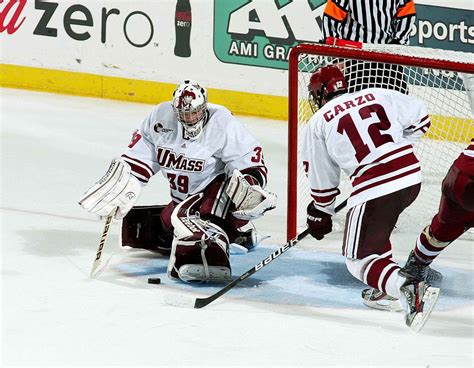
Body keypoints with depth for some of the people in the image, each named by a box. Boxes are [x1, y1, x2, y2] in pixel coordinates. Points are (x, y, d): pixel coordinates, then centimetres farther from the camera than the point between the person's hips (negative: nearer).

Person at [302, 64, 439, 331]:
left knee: (360, 261, 3)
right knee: (377, 228, 34)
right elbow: (420, 117, 14)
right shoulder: (378, 96, 15)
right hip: (412, 176, 6)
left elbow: (322, 179, 13)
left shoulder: (319, 123, 8)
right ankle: (384, 288, 32)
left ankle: (409, 289, -21)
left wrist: (320, 214, 29)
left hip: (374, 188, -6)